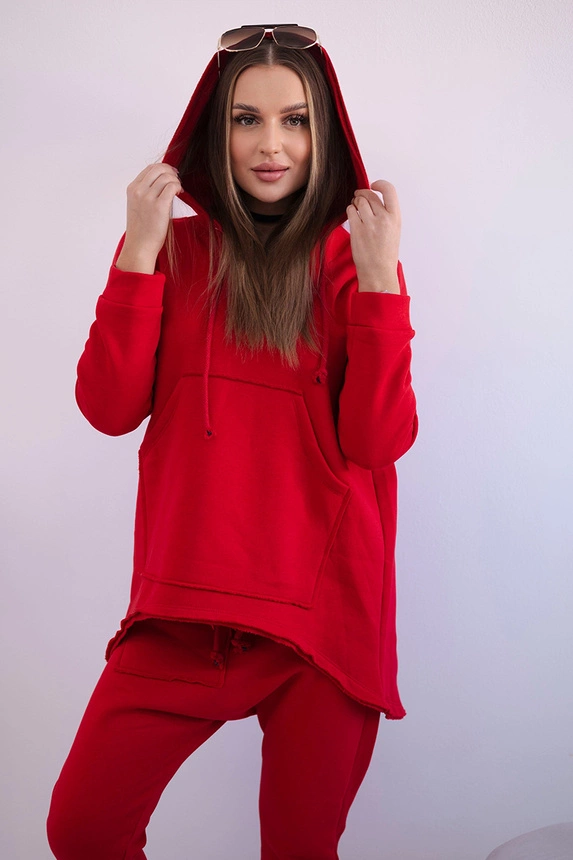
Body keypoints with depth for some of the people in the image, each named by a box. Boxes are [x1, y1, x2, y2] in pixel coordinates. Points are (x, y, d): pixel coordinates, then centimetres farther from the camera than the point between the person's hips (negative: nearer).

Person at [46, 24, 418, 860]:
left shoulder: (355, 257, 1)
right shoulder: (178, 249, 5)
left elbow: (379, 440, -10)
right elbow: (110, 407, -5)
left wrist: (380, 276, -17)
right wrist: (139, 250, -11)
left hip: (323, 612, -1)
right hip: (185, 607, 2)